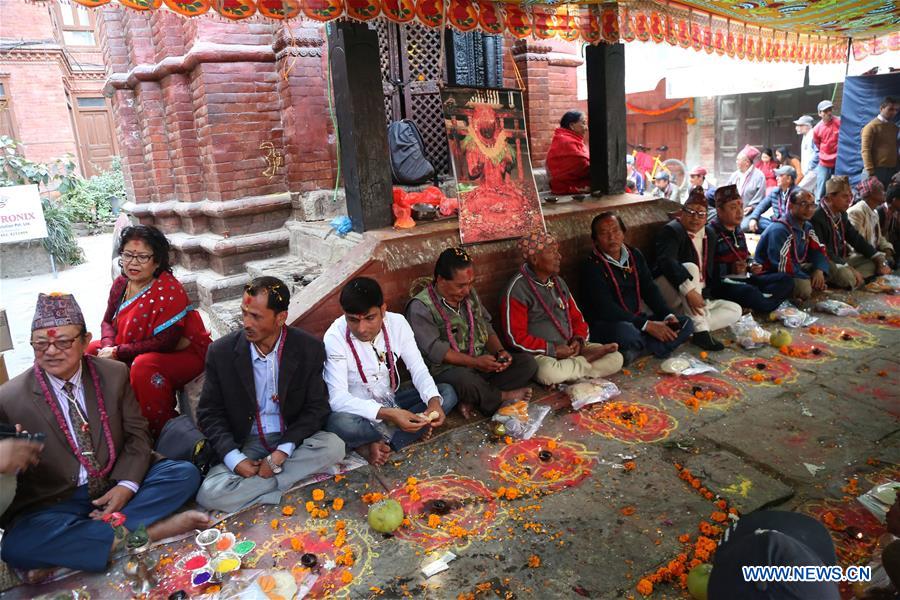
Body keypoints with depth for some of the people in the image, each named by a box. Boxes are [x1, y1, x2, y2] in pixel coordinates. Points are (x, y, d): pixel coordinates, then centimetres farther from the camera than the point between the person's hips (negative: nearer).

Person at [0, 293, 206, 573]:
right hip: (55, 502, -2)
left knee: (185, 473, -19)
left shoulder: (115, 374, -2)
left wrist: (126, 486, -14)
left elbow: (137, 433, 1)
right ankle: (146, 531, -27)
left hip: (117, 485, 2)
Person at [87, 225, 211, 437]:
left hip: (183, 354, -8)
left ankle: (162, 431, -16)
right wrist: (108, 348, -10)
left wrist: (117, 352, -20)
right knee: (91, 351, 4)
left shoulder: (169, 291, -23)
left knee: (144, 365, -35)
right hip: (137, 353, 9)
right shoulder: (121, 284, 1)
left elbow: (165, 343, -26)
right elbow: (108, 322, 12)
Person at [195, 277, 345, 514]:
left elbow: (316, 408, -5)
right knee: (209, 493, -26)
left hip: (291, 440, 0)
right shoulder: (222, 351, -7)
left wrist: (283, 451, -19)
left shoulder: (309, 349, -9)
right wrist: (234, 459, -16)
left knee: (333, 446, -29)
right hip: (244, 445, 0)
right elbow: (209, 413, -1)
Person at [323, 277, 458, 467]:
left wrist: (434, 400, -29)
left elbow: (419, 370, -8)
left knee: (448, 393, -12)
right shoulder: (335, 337, -23)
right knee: (339, 423, -38)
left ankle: (377, 444, -18)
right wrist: (388, 414, -41)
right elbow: (338, 398, -29)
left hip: (391, 402, 5)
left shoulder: (397, 323, -11)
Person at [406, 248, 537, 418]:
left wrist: (500, 351, -4)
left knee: (527, 362, -9)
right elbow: (435, 350, -20)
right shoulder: (420, 307, -12)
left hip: (483, 362, 7)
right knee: (464, 379, -41)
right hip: (447, 369, -7)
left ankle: (473, 400, -21)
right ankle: (503, 396, -9)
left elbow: (486, 327, 15)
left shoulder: (470, 293, 11)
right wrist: (475, 362, -24)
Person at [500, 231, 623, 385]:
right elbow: (516, 337, -16)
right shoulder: (517, 288, -12)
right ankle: (587, 358, -12)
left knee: (616, 358, -8)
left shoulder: (558, 282, 13)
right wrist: (553, 350, -16)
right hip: (540, 354, -6)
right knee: (549, 373, -39)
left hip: (569, 347, 6)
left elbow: (577, 316, 18)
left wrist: (579, 339, -4)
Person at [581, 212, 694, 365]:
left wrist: (668, 316, -8)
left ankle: (634, 352, -21)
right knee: (626, 332, -40)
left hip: (636, 319, 8)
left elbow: (650, 289, 10)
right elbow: (606, 308, -21)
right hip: (606, 325, -8)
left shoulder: (635, 255, 10)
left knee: (685, 323, -2)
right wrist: (647, 325, -24)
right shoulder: (592, 266, -14)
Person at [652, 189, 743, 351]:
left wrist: (704, 294, -3)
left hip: (700, 297, 7)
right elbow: (666, 261, -31)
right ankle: (701, 331, -35)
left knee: (735, 310, -6)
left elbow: (711, 270, 13)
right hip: (670, 296, -7)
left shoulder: (710, 234, 11)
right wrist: (688, 290, -42)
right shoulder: (671, 230, -12)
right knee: (690, 268, -33)